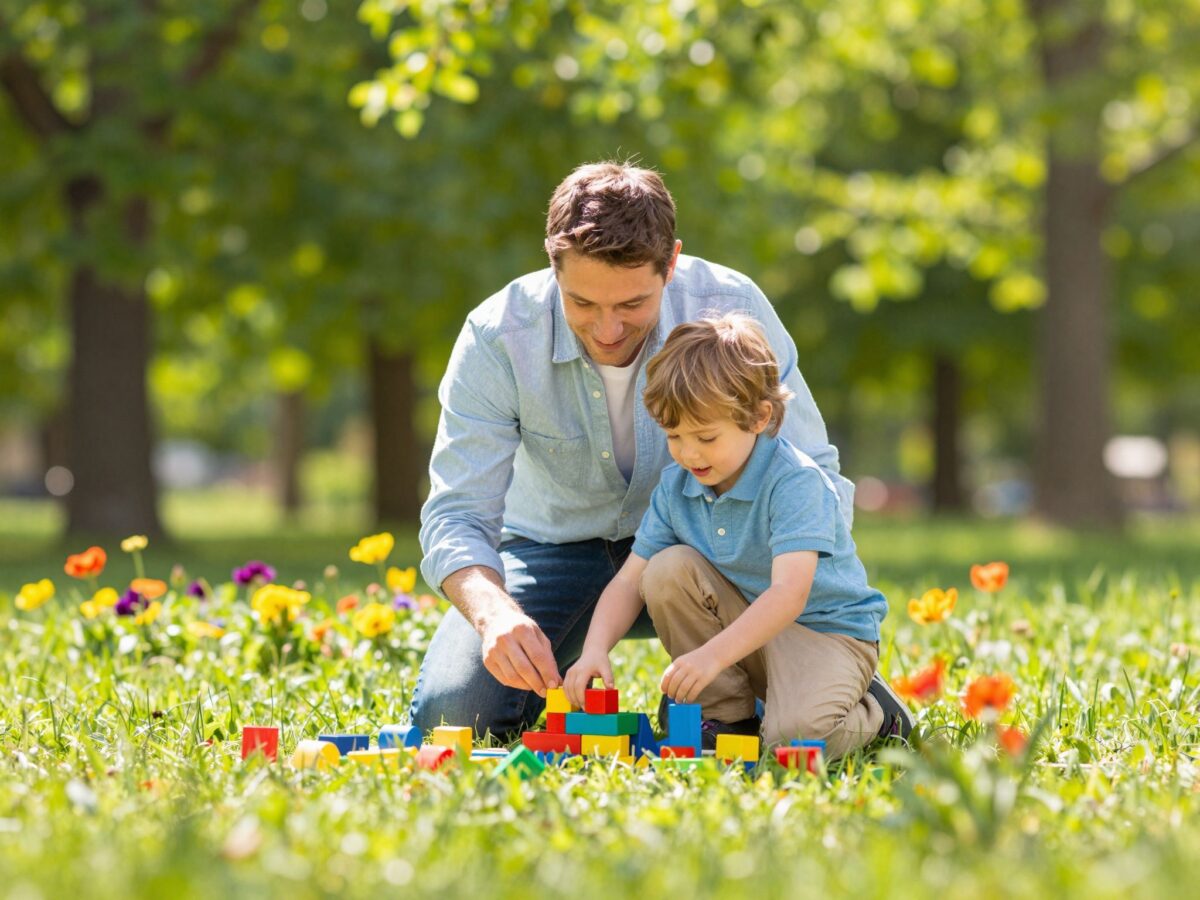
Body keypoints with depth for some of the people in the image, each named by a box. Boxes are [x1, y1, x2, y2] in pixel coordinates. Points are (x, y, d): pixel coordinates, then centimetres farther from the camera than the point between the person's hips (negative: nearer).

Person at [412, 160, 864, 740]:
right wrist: (496, 613, -46)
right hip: (556, 546, 1)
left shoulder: (733, 311, -23)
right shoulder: (495, 338, -23)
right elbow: (456, 516, -23)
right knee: (451, 711, -21)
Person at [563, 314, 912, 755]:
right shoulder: (676, 486, -2)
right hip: (742, 618, 6)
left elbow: (789, 592, -34)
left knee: (797, 735, -34)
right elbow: (630, 581, -2)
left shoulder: (796, 482, -24)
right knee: (667, 570, -17)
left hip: (828, 629, -6)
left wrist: (714, 654, -47)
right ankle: (726, 715, -6)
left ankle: (874, 713, 3)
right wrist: (596, 649, -22)